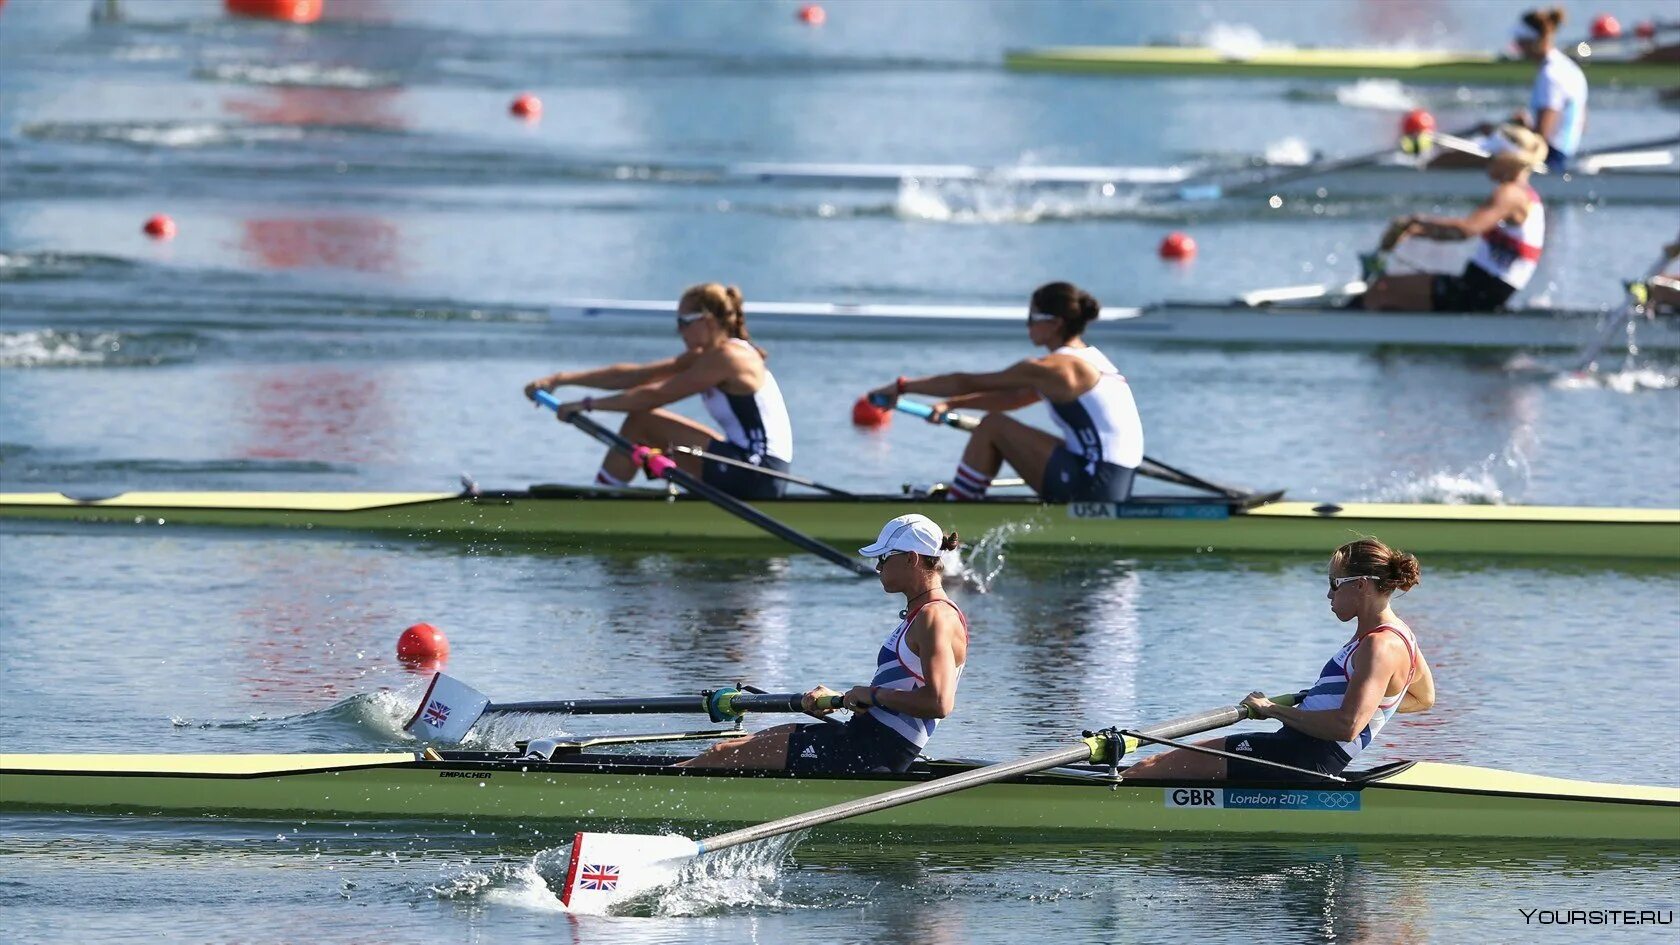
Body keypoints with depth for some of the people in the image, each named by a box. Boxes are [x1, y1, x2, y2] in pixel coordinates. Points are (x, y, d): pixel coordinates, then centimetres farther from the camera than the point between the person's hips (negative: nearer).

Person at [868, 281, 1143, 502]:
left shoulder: (1050, 368, -11)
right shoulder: (1088, 360, 17)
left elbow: (967, 383, -4)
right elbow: (1013, 398, 25)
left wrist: (903, 386, 5)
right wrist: (952, 403, 20)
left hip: (1091, 486, -9)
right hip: (1116, 488, 9)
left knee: (992, 426, -1)